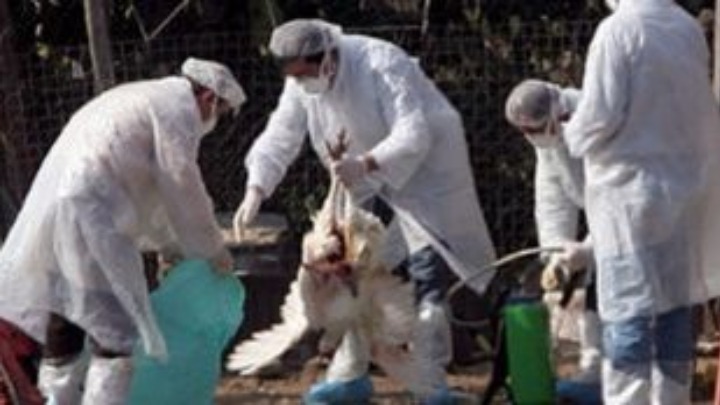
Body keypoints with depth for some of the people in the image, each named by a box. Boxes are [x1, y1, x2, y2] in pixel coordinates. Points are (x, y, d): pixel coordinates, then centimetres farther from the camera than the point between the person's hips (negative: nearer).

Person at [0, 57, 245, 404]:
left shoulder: (147, 97, 27)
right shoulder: (179, 107, -2)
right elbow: (183, 188, -3)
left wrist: (166, 242, 36)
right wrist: (213, 248, 10)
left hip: (52, 200, 10)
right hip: (91, 214, -10)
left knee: (63, 311, 19)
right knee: (117, 323, -5)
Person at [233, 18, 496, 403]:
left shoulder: (381, 64, -32)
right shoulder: (301, 83, -13)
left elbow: (414, 136, -37)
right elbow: (279, 139, -10)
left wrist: (365, 164, -52)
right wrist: (256, 190, -26)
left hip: (424, 166, -7)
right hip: (367, 181, 7)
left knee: (427, 272, -9)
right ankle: (352, 372, 17)